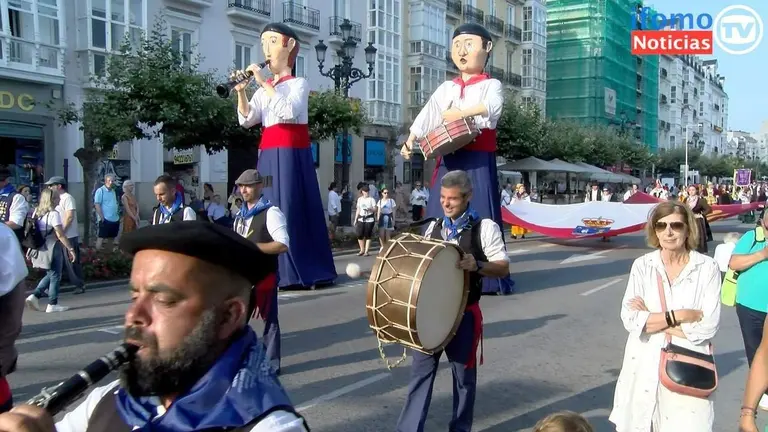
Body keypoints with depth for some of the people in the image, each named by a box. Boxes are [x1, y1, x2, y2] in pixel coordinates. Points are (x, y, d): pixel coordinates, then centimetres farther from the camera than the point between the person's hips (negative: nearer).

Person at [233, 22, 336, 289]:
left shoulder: (299, 84, 1)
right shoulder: (263, 90, 17)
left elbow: (288, 111, -18)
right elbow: (247, 120, 5)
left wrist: (264, 83, -17)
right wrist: (241, 91, -9)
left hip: (291, 154, -5)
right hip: (269, 156, 6)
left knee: (294, 207, -8)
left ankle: (302, 272, -5)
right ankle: (277, 273, 3)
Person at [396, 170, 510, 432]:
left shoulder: (485, 227, -7)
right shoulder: (433, 227, 8)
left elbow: (503, 268, -8)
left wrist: (477, 266, -25)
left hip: (464, 313, -4)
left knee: (463, 373, 11)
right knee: (421, 369, 5)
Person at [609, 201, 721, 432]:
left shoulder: (707, 268, -4)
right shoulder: (642, 265, 0)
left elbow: (709, 325, -12)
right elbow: (630, 320, -9)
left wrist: (652, 319, -11)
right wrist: (680, 315, -14)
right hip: (645, 367, 2)